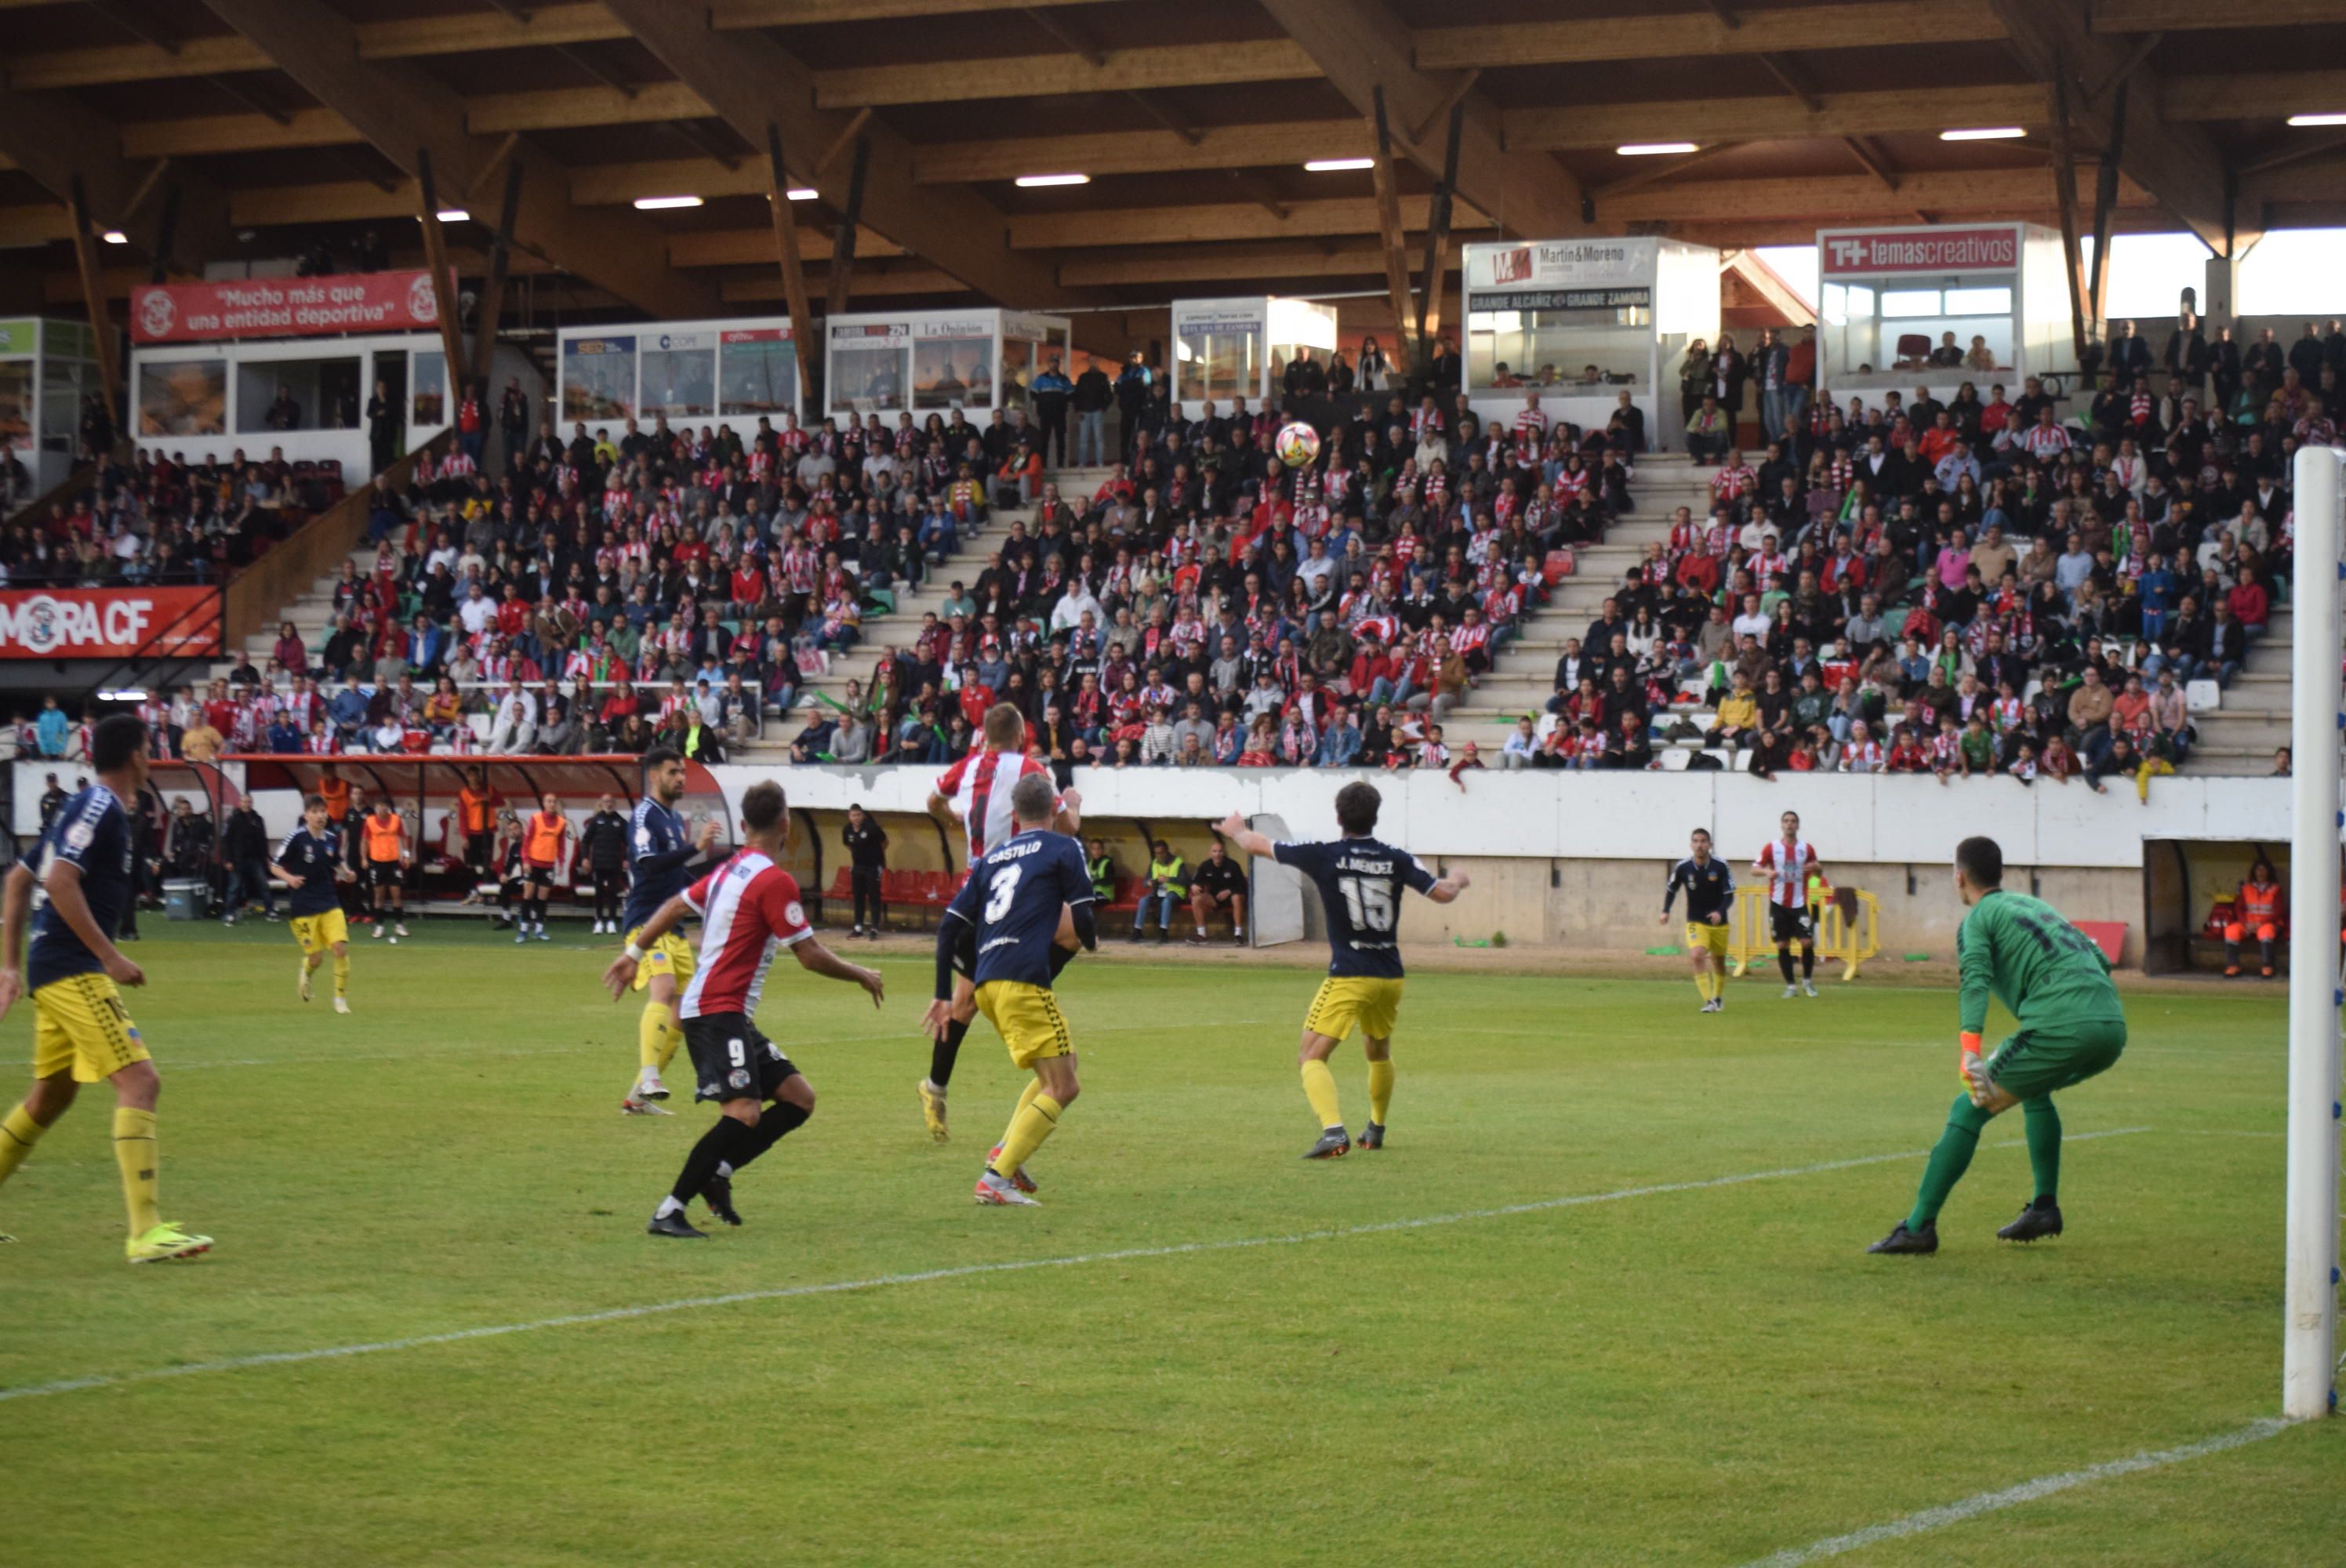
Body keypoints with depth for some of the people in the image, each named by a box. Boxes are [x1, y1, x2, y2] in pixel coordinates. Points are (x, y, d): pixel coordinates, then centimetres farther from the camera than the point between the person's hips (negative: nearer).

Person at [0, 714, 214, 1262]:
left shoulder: (83, 807, 19)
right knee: (139, 1081, -16)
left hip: (54, 974, 11)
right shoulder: (100, 808, -10)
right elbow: (60, 882, -22)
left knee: (51, 1097, 19)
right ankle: (145, 1231, -23)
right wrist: (109, 956, -22)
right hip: (75, 974, -11)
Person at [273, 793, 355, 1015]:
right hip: (303, 907, -3)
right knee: (316, 957, -2)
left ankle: (341, 998, 2)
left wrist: (346, 874, 1)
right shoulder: (296, 838, -11)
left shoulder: (332, 839, 3)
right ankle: (305, 975, 36)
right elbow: (275, 867, -6)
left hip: (330, 903, 3)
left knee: (341, 947, -13)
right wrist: (289, 878, -24)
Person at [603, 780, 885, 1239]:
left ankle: (717, 1173, 5)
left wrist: (633, 953, 29)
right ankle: (670, 1211, -21)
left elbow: (677, 905, 20)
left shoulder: (728, 870, 13)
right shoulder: (775, 881, -14)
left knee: (799, 1098, 8)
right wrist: (862, 976, 3)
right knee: (744, 1113, -21)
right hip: (719, 1012, -10)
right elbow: (811, 957, -12)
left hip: (732, 1016, 10)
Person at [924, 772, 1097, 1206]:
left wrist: (944, 996, 20)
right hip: (1023, 980, -7)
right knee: (1061, 1088, -6)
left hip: (986, 983, 7)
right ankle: (996, 1178, -16)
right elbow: (1085, 921, -2)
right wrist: (1090, 941, 22)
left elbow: (950, 926, 16)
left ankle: (1005, 1152, 8)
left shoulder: (993, 857, 21)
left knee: (1055, 1076, 22)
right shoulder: (1063, 849, 5)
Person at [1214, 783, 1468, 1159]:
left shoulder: (1324, 856, -6)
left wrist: (1236, 830, 27)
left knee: (1311, 1056, -6)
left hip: (1348, 976, -5)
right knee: (1379, 1053, 28)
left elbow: (1256, 844, 5)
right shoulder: (1397, 860, -1)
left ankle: (1333, 1131, -27)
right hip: (1390, 976, 5)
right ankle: (1376, 1130, 41)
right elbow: (1442, 893, 0)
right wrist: (1457, 880, 25)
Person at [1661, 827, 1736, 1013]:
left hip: (1718, 922, 1)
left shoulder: (1720, 866, -16)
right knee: (1697, 956, -23)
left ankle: (1718, 998, 40)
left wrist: (1720, 912, -29)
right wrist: (1666, 911, -5)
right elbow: (1671, 889, 6)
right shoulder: (1683, 867, -12)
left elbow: (1729, 895, -12)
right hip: (1696, 922, -1)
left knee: (1718, 961, 15)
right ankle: (1708, 1001, -23)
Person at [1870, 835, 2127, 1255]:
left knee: (1969, 1108, 1)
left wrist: (1970, 1054, -23)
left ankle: (1919, 1227, -4)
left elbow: (1975, 984, -11)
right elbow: (2101, 961, 33)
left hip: (2060, 1027, -7)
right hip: (2112, 1026, 7)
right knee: (2034, 1089, 34)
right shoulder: (2035, 905, 30)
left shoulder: (1977, 919, 8)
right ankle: (2044, 1209, 29)